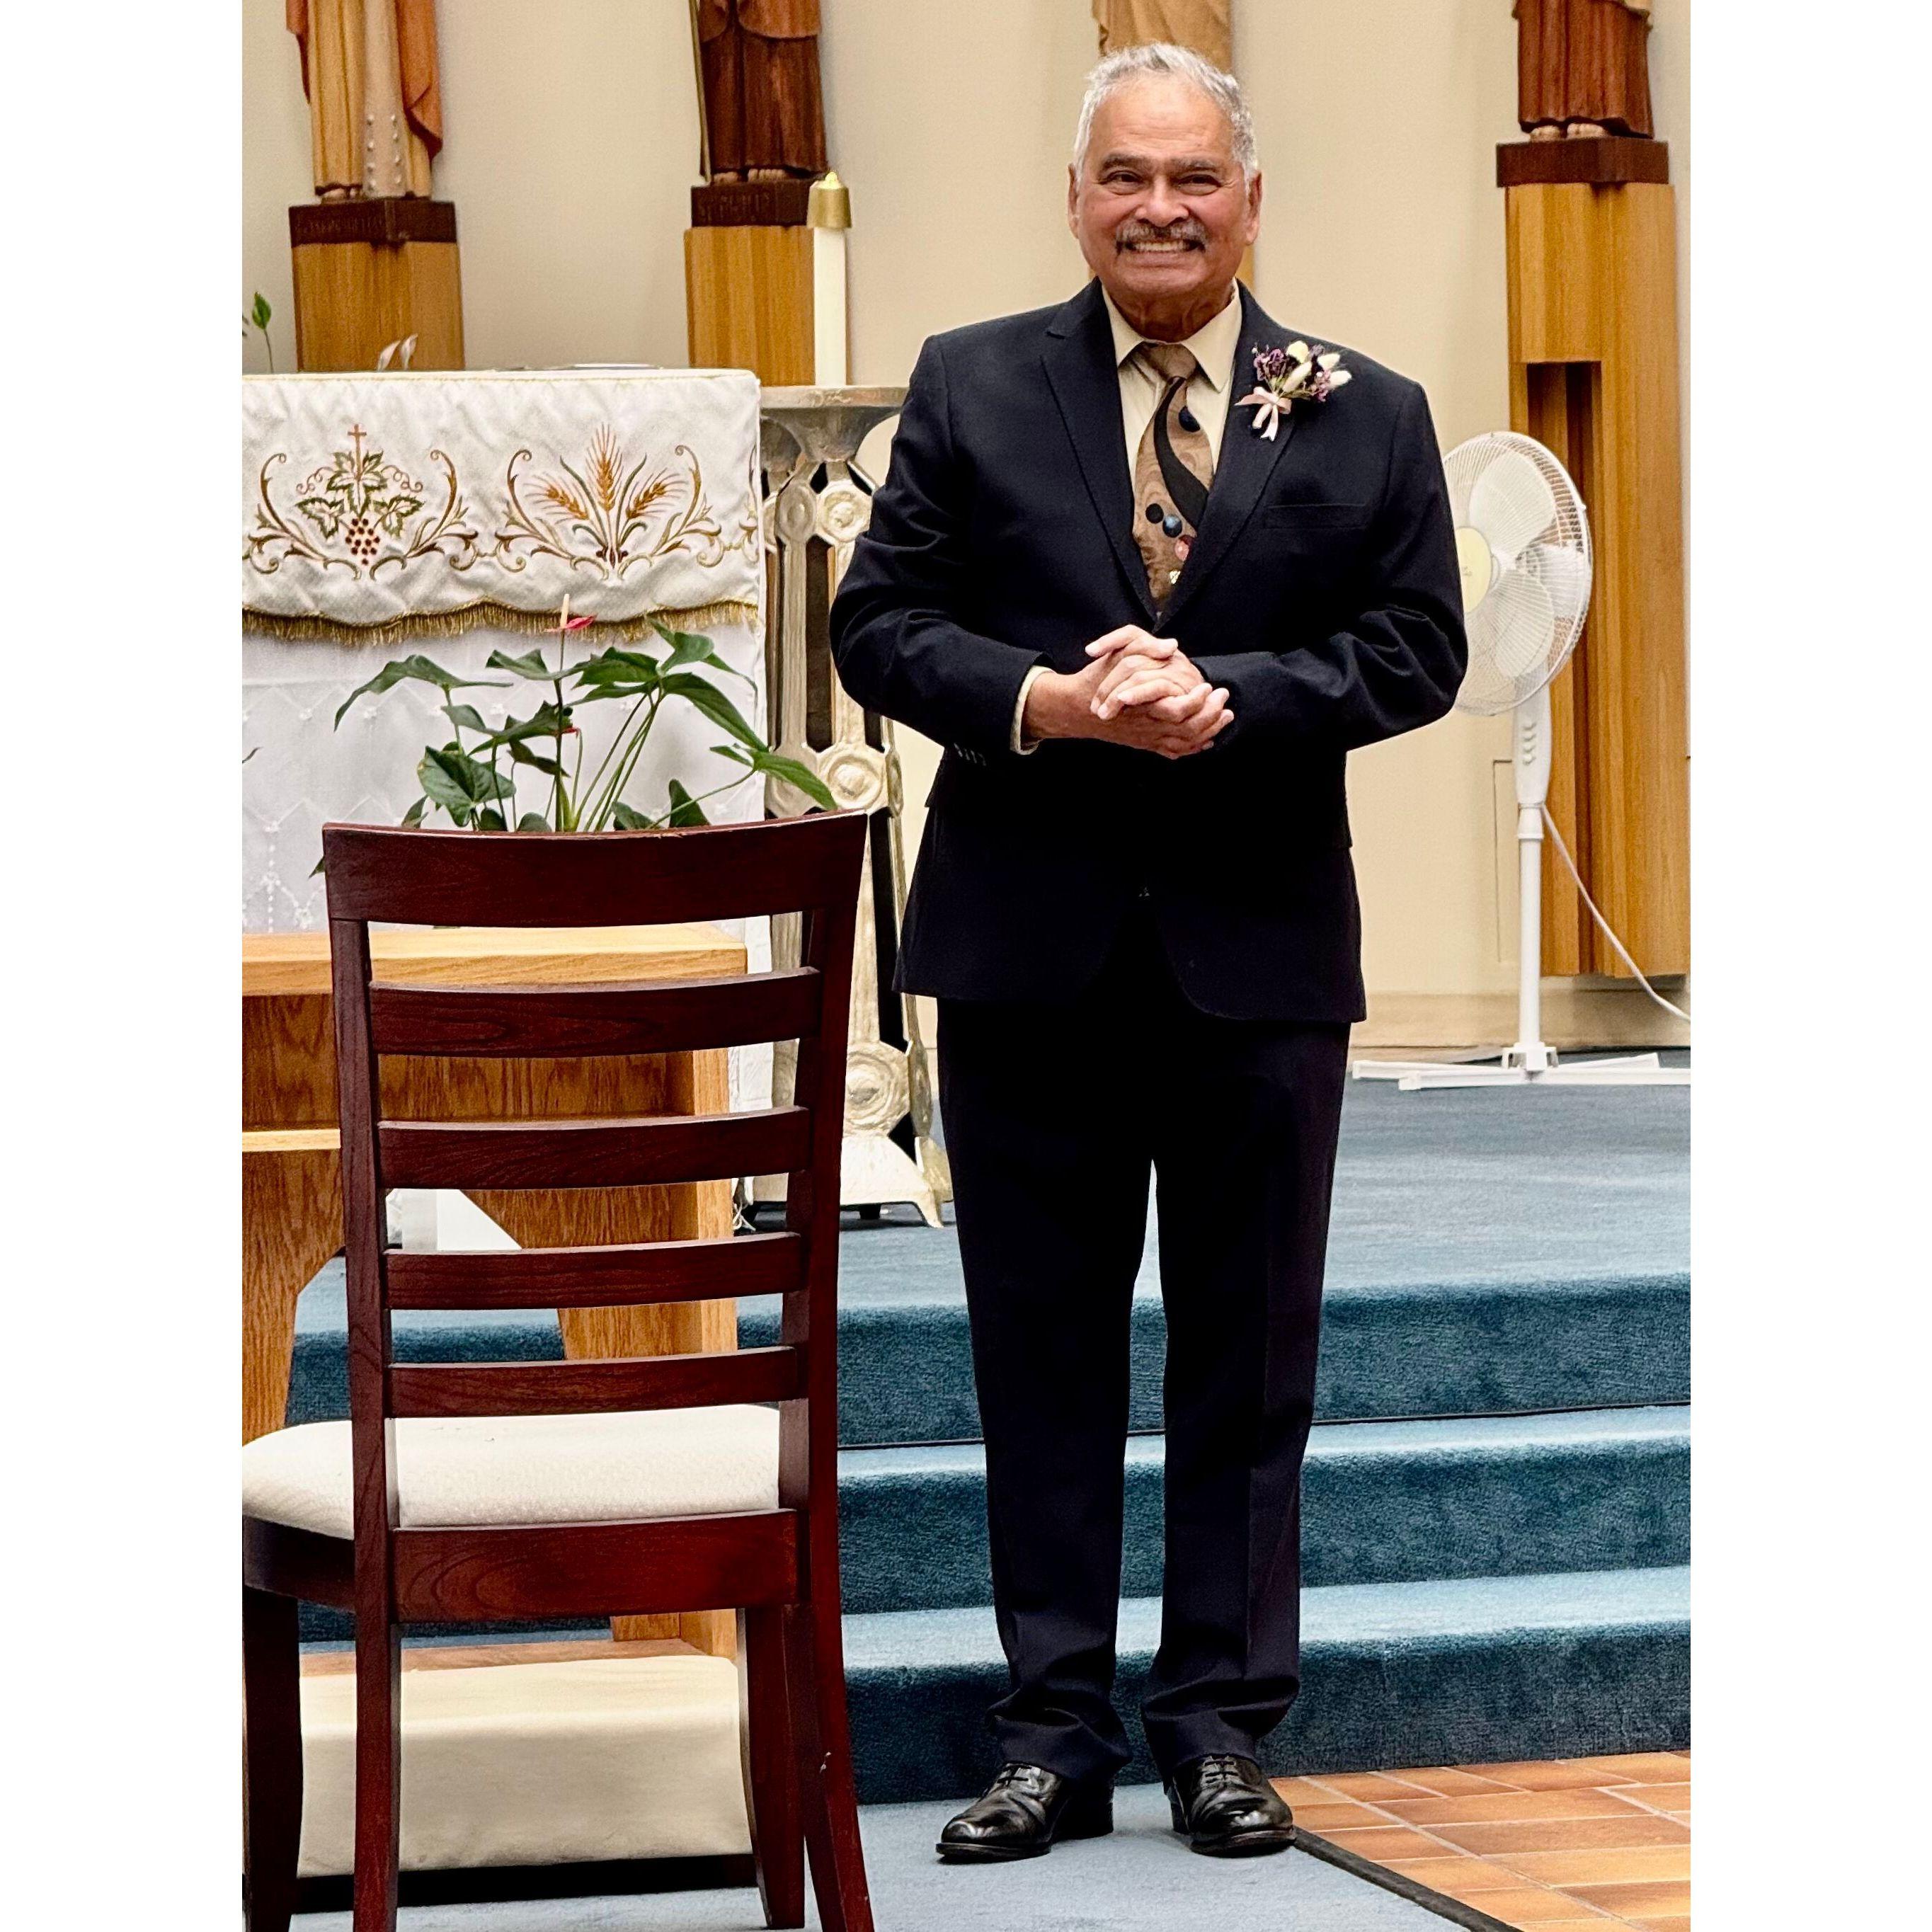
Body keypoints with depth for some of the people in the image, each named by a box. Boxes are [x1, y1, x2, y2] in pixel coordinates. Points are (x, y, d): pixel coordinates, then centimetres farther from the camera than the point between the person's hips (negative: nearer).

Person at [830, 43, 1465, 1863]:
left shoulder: (1366, 416, 4)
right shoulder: (969, 388, 4)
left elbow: (1416, 650, -1)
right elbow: (881, 622, 1)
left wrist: (1224, 697, -16)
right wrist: (1041, 704, -17)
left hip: (1261, 947, 0)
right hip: (1029, 944, 0)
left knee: (1246, 1356, 6)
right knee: (1041, 1351, 6)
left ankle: (1220, 1728, 16)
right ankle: (1055, 1733, 13)